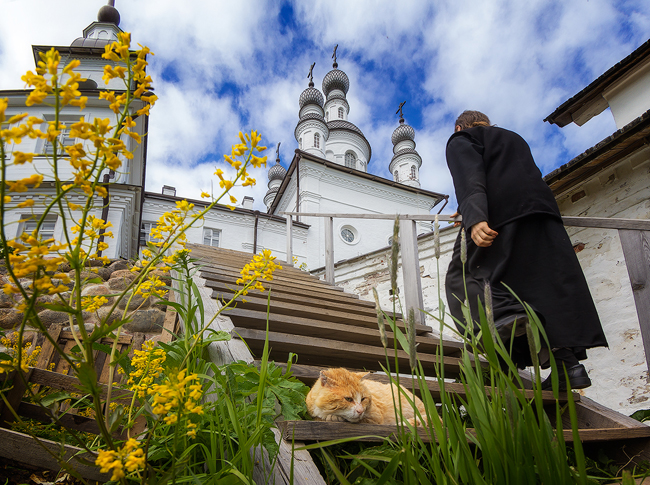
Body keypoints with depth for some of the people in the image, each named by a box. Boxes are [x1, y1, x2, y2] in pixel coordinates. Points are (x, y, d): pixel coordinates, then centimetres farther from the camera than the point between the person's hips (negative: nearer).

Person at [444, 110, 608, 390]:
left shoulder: (461, 139, 13)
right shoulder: (514, 138, 34)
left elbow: (469, 177, -7)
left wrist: (474, 219, -23)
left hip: (501, 215, -6)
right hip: (543, 207, 7)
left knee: (464, 275, -1)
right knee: (551, 281, 1)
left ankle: (501, 315, -30)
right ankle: (569, 362, -9)